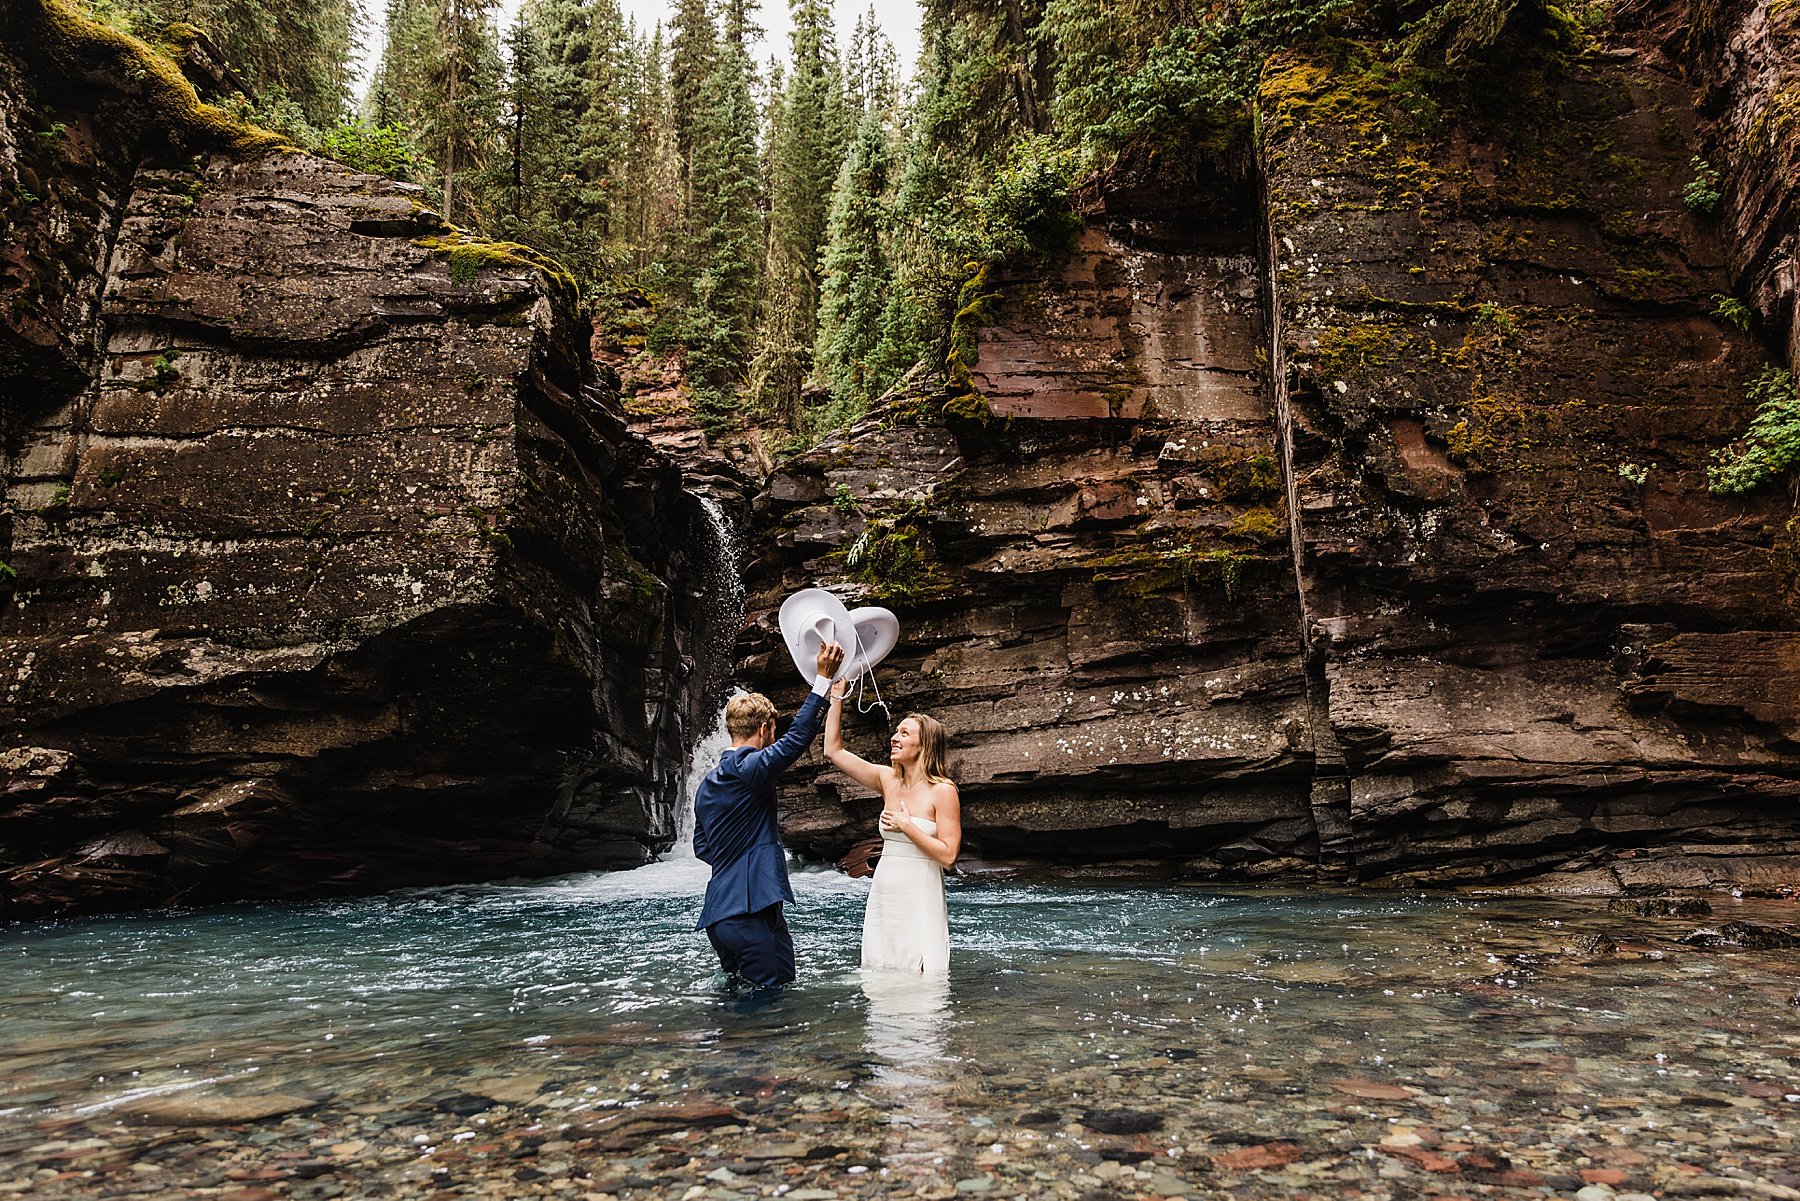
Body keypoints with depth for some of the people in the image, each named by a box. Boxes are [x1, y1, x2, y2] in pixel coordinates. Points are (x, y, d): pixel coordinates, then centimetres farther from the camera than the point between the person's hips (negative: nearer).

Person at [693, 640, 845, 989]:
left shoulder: (706, 784, 15)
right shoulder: (751, 767, -12)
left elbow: (701, 847, 21)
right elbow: (798, 737, -21)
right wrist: (823, 679, -18)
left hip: (718, 912, 10)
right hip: (752, 911, -10)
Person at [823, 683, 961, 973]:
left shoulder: (943, 791, -9)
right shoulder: (888, 780, 7)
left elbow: (948, 856, -13)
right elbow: (833, 750, 7)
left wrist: (906, 826, -15)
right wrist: (837, 697, 4)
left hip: (920, 898, -5)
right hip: (883, 894, 6)